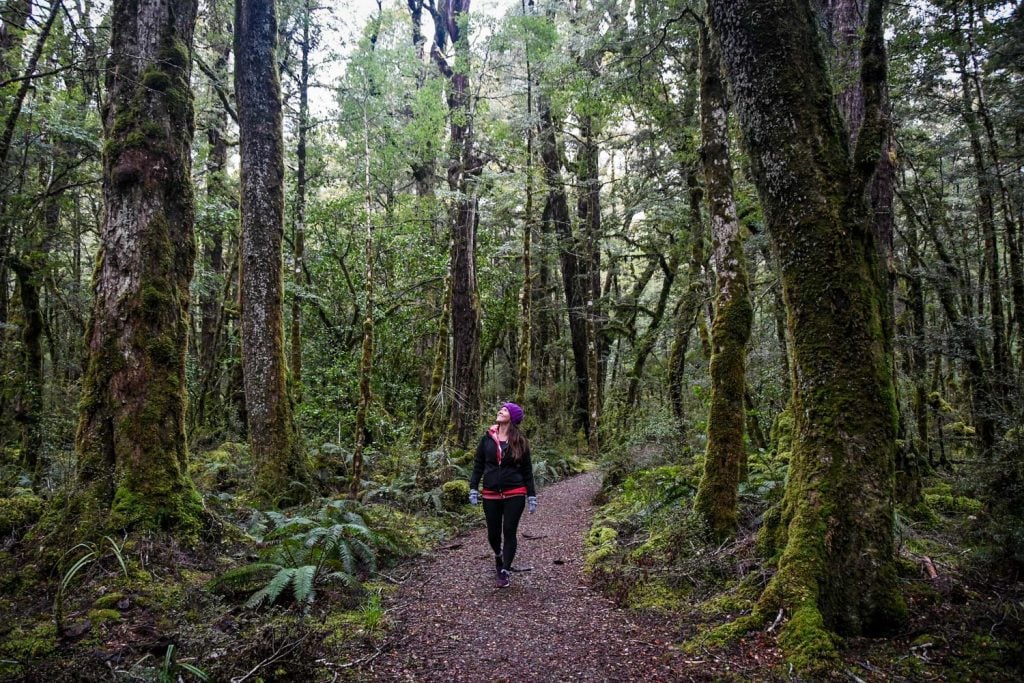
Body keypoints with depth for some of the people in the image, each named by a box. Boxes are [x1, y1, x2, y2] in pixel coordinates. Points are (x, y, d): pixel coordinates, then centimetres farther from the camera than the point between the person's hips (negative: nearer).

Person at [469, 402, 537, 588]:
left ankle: (505, 572, 10)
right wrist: (473, 488, -1)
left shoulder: (520, 442, -1)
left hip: (515, 495, -2)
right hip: (491, 495, 2)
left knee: (509, 532, -2)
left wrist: (531, 496, 0)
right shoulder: (487, 438, 2)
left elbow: (527, 470, 3)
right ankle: (498, 555, 42)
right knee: (493, 533, 10)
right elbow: (478, 465, 7)